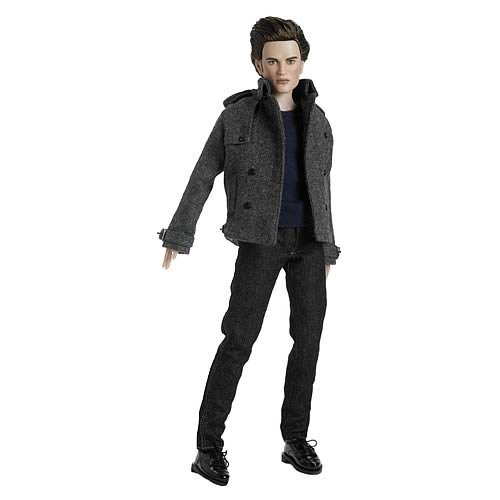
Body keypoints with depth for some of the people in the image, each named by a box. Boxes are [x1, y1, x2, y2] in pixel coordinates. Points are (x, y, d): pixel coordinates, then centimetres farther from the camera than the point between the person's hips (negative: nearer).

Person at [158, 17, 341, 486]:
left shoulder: (317, 120, 12)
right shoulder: (237, 114, -1)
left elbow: (321, 187, 16)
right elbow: (202, 177, 0)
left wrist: (327, 249, 14)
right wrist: (178, 235, -3)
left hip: (308, 239, 4)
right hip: (260, 239, -4)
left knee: (308, 337, 2)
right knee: (239, 339, -9)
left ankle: (295, 439, 15)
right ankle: (208, 445, 0)